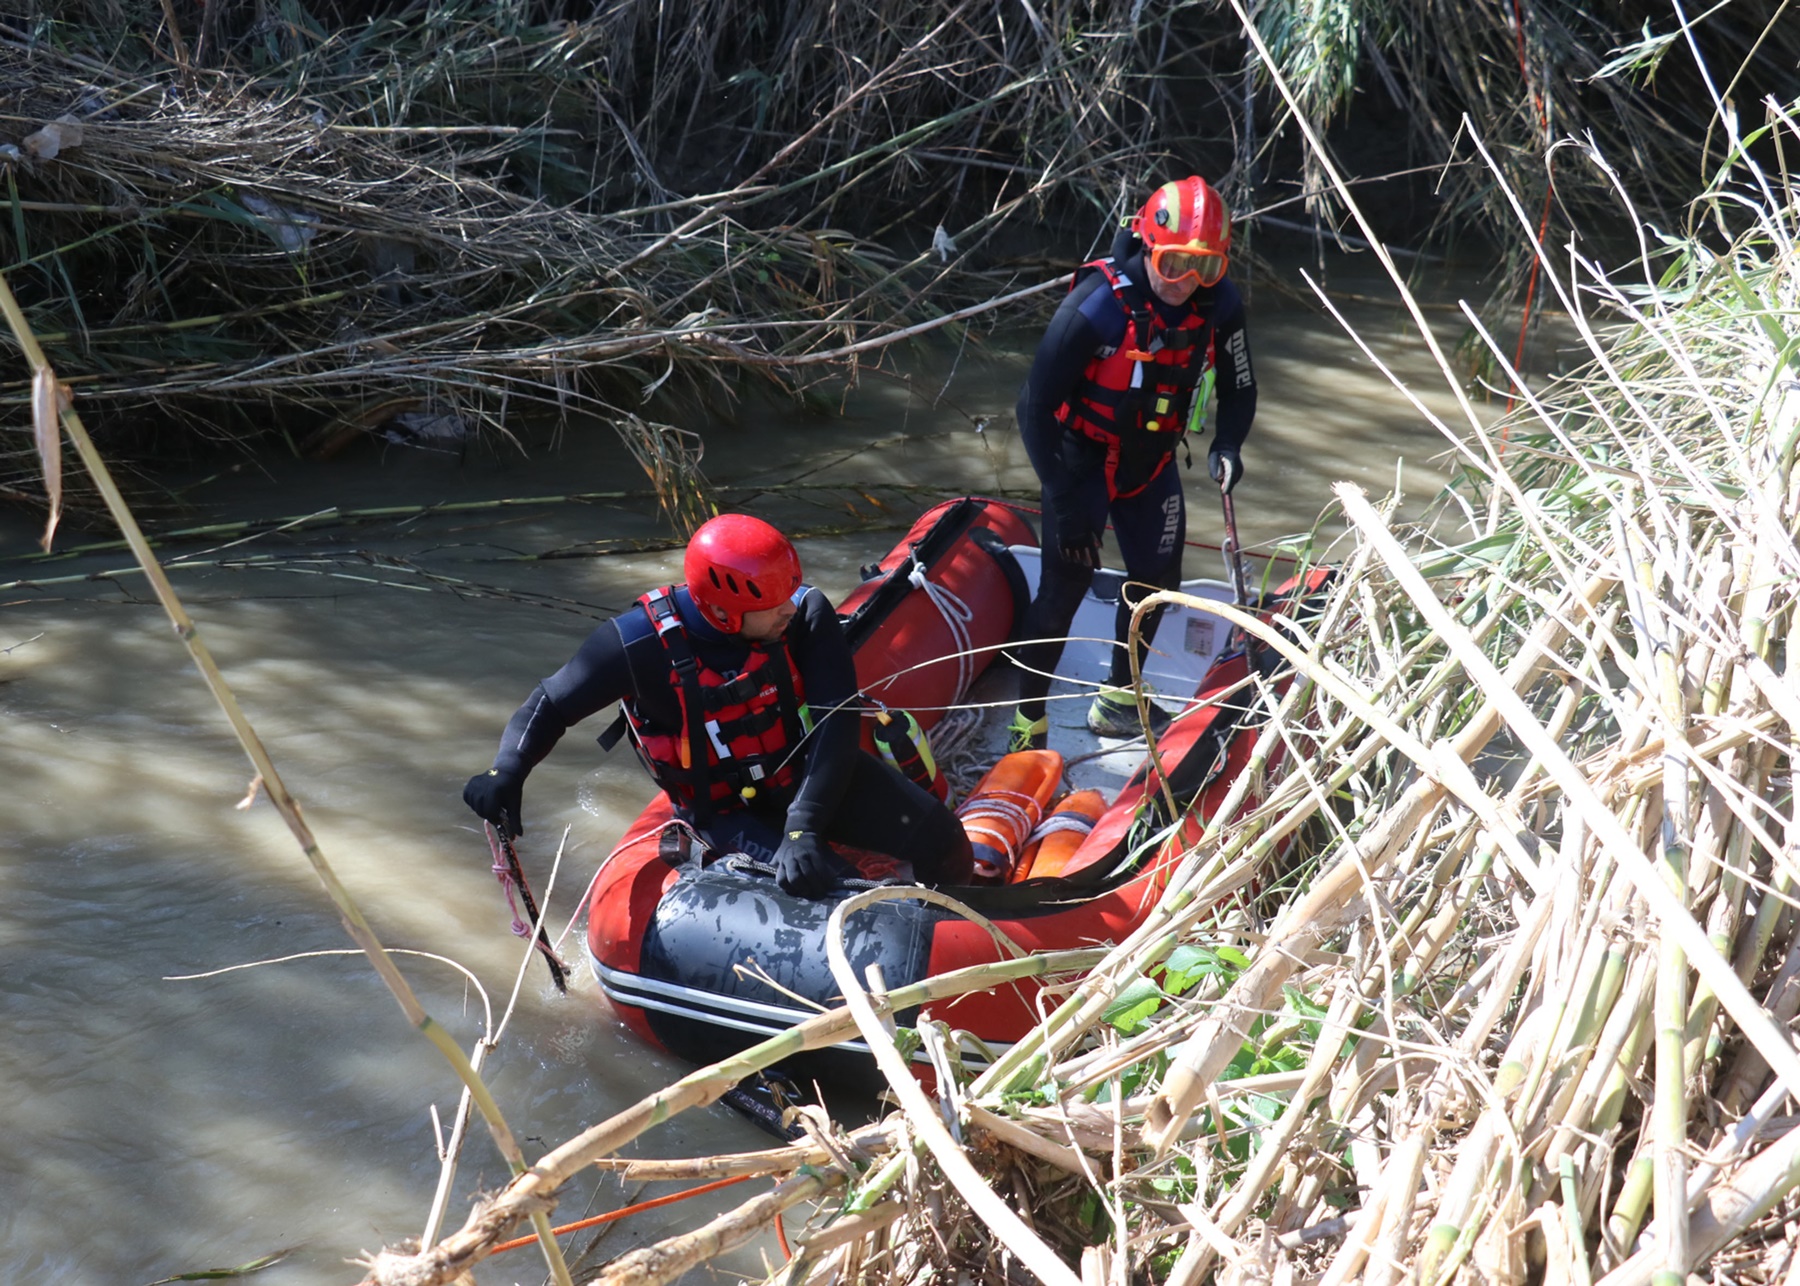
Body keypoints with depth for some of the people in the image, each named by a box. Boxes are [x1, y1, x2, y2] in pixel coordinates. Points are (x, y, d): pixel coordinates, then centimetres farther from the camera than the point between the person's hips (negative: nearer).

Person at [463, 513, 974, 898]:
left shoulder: (805, 615, -22)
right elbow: (552, 703, -10)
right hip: (725, 811, -2)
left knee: (939, 840, -12)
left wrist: (803, 825, -37)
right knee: (830, 887, -27)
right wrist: (506, 772, -28)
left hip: (802, 773, 3)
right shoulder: (641, 645, -24)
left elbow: (835, 721, -26)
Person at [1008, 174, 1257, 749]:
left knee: (1157, 578, 12)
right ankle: (1027, 723, 4)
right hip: (1081, 460, -5)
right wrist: (1065, 503, -25)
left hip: (1151, 463, 6)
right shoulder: (1097, 305, -31)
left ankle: (1118, 702, 33)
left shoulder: (1218, 304, -15)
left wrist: (1227, 443, -19)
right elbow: (1036, 409, -25)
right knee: (1064, 589, -9)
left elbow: (1238, 387, 2)